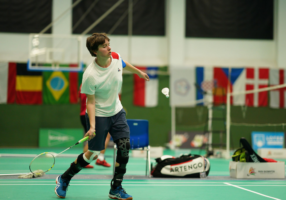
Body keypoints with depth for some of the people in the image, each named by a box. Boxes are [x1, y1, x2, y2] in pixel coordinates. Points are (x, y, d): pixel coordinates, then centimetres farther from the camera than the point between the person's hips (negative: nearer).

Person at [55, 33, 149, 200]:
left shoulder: (116, 57, -10)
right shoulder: (90, 75, -27)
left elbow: (124, 65, 16)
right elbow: (90, 101, -20)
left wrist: (139, 72, 32)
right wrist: (92, 126, -27)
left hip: (117, 111, 6)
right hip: (99, 115, -6)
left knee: (125, 146, -6)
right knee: (93, 154, 1)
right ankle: (64, 179, 23)